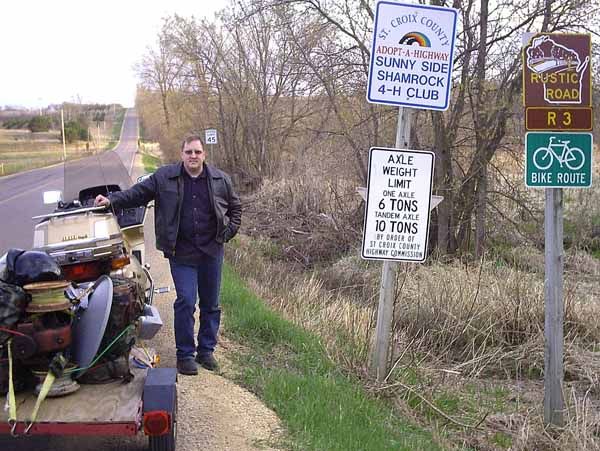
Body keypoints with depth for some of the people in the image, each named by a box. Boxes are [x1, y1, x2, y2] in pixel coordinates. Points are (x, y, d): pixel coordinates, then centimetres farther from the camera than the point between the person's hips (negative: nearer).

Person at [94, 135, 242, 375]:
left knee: (211, 304, 11)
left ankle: (206, 350, 25)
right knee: (186, 302, -8)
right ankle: (185, 354, 6)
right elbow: (137, 193, 1)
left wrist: (229, 231, 5)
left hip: (212, 250, 3)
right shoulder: (164, 177, -1)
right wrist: (112, 199, -12)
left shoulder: (220, 179, 4)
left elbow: (235, 206, 17)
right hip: (181, 252, -3)